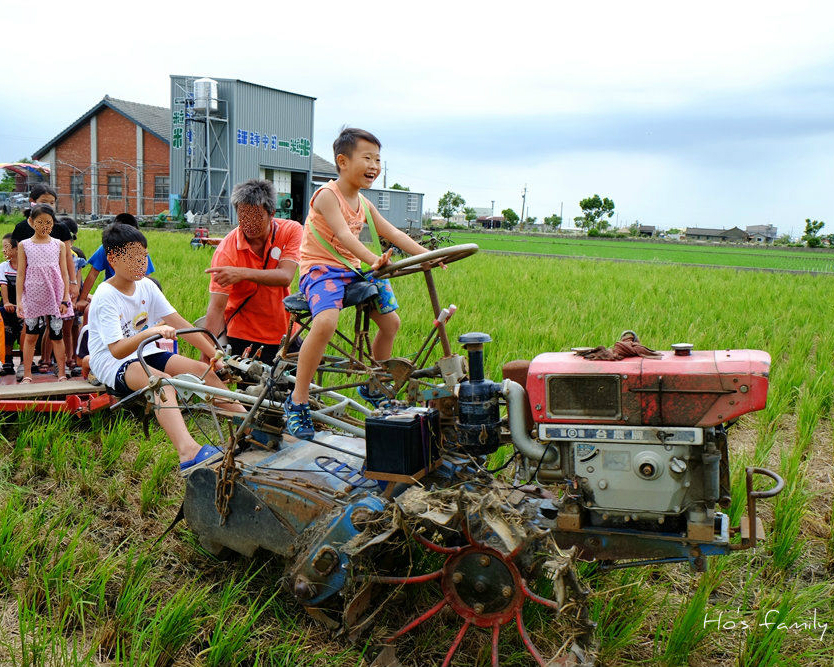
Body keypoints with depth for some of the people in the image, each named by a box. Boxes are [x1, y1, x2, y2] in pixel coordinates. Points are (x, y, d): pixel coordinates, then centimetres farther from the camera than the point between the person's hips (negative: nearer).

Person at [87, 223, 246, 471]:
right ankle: (188, 451, -57)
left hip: (145, 353, 7)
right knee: (163, 381, -36)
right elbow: (117, 350, -28)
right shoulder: (105, 297, -18)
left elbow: (178, 323, -1)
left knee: (203, 370, -13)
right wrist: (151, 332, -44)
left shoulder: (146, 286, 2)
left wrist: (215, 355, -7)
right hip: (112, 362, -7)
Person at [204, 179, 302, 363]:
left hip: (283, 331, 3)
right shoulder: (226, 250, -17)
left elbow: (285, 277, -23)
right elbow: (216, 307, -22)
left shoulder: (291, 231, -9)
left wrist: (242, 273, -37)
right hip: (242, 337, -3)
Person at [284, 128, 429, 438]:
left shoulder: (364, 203, 10)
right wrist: (373, 259, -43)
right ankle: (297, 401, -22)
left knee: (391, 321, 7)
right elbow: (343, 235, -29)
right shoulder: (327, 195, -15)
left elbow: (392, 233, 9)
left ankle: (372, 386, 30)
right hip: (321, 268, -8)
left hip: (352, 269, 9)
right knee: (325, 323, -34)